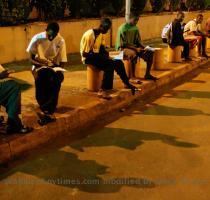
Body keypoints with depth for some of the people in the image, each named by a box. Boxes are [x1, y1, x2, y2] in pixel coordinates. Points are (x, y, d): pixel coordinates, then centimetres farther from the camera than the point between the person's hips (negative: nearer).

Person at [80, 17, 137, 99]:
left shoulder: (101, 34, 6)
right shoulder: (89, 35, -20)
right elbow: (84, 54, -21)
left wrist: (105, 53, -7)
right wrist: (100, 56, -22)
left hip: (97, 55, 8)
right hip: (88, 58, -8)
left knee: (118, 62, -8)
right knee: (110, 66, -29)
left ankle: (127, 83, 7)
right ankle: (103, 90, -23)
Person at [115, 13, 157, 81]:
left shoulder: (136, 28, 8)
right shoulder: (123, 28, -15)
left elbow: (138, 41, 12)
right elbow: (124, 44, -19)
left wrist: (144, 47, -7)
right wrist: (135, 48, -25)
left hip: (134, 47, 7)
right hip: (123, 48, -7)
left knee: (150, 52, -10)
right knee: (134, 54, -40)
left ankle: (147, 74, -3)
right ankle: (133, 77, -34)